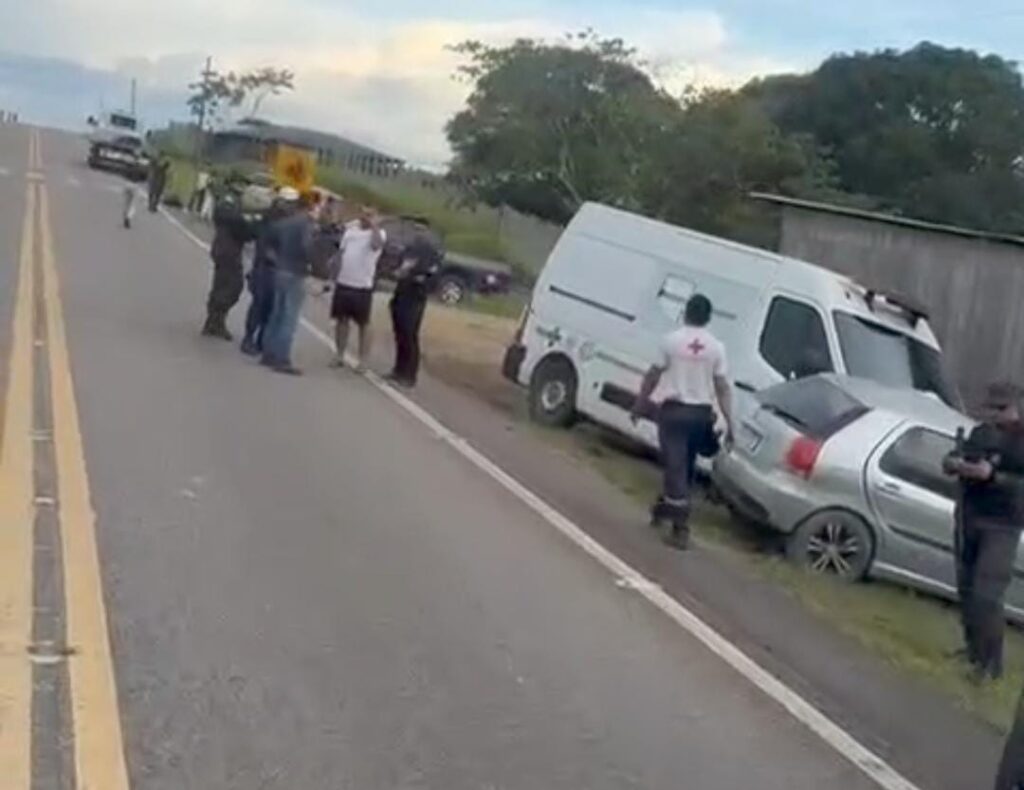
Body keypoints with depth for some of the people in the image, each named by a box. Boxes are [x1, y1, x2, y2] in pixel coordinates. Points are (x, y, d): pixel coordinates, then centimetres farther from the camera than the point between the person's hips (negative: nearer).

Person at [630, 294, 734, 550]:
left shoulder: (672, 340, -6)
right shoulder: (716, 347, 0)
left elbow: (653, 376, 0)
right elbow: (722, 387, -1)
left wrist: (639, 404, 13)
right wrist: (729, 423, 3)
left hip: (674, 410, -3)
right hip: (701, 412, 3)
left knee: (676, 466, -4)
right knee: (684, 467, 19)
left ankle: (681, 530, -9)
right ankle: (664, 509, 37)